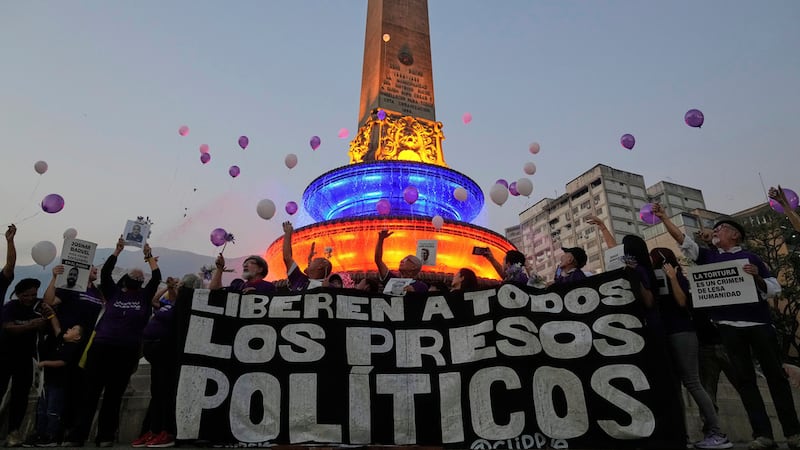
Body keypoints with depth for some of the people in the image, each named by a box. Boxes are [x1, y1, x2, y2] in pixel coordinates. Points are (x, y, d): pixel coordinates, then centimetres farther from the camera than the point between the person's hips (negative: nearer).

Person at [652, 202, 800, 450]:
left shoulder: (750, 257, 7)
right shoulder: (708, 256, 12)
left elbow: (774, 288, 5)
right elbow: (682, 240, 6)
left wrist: (757, 278, -15)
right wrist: (663, 217, 2)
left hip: (759, 323, -2)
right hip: (729, 327, 2)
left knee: (775, 375, 4)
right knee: (744, 379, 2)